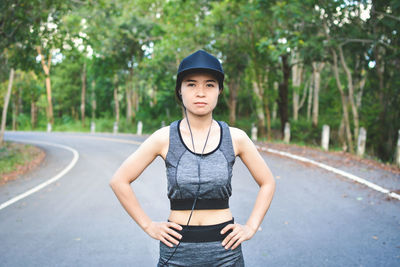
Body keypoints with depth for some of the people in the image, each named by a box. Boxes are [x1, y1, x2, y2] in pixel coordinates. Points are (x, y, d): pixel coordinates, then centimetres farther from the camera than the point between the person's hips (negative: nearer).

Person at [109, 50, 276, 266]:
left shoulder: (235, 138, -3)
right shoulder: (164, 138, -6)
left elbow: (267, 183, 9)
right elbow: (119, 181, 0)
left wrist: (251, 227, 1)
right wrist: (148, 226, -2)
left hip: (224, 249, 1)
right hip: (177, 248, 0)